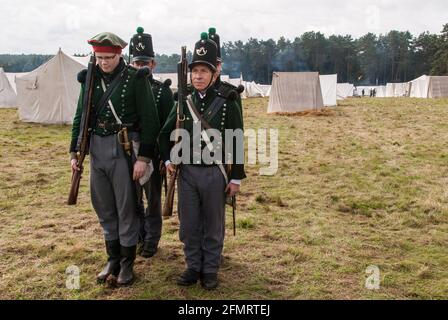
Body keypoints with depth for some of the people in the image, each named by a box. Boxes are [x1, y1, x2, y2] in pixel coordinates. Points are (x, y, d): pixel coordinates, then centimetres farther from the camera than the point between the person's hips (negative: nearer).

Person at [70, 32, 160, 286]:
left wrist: (144, 158, -14)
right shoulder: (90, 79, 8)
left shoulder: (136, 80, -8)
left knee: (126, 208, 4)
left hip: (125, 148, -5)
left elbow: (150, 120, -10)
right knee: (104, 207, 13)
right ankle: (113, 259, 28)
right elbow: (80, 117, 14)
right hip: (97, 148, 6)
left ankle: (127, 263, 18)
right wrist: (75, 151, 11)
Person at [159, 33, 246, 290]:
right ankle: (193, 267, 26)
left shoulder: (227, 104, -6)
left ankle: (210, 270, 22)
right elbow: (166, 134, 14)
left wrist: (236, 178, -5)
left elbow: (237, 143, -5)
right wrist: (168, 160, 0)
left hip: (215, 173, -3)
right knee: (189, 223, 10)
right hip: (187, 172, 3)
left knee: (213, 224, 9)